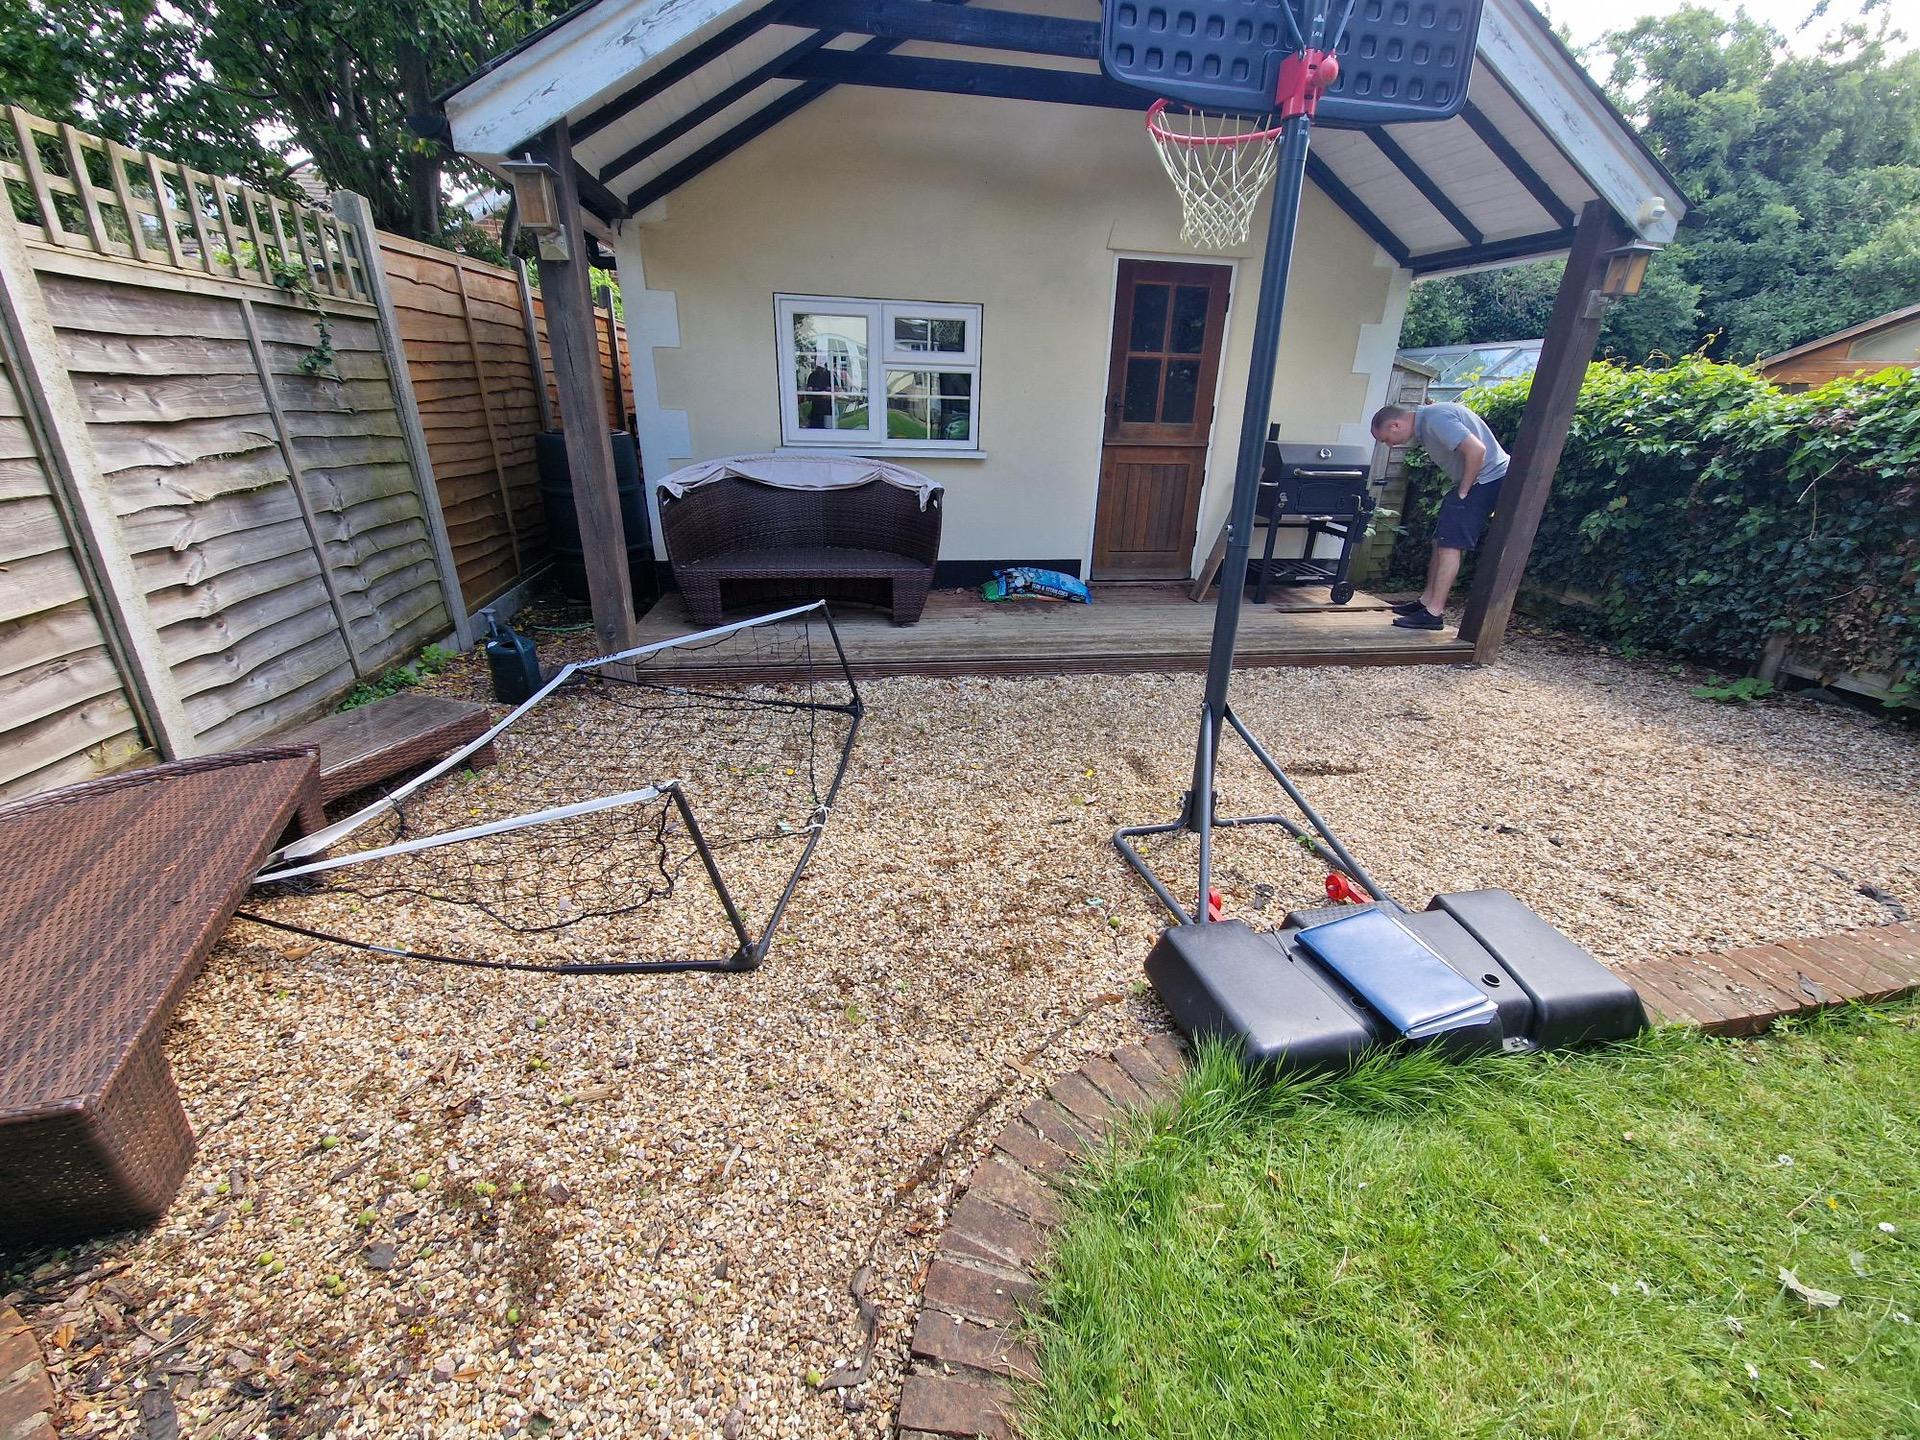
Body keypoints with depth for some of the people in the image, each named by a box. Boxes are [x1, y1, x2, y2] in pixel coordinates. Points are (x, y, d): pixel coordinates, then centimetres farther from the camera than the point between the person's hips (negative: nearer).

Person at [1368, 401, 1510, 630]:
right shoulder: (1423, 424, 13)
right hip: (1472, 481, 10)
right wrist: (1459, 489, 10)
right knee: (1441, 542, 11)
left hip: (1487, 478, -10)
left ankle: (1433, 613, -12)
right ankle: (1428, 600, 18)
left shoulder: (1435, 419, -20)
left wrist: (1463, 491, -18)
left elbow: (1476, 450, -28)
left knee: (1450, 546, -12)